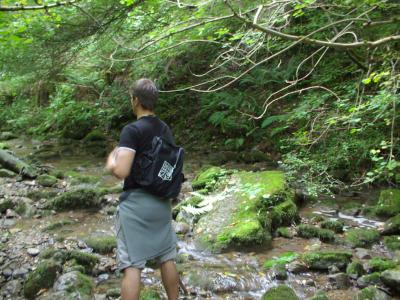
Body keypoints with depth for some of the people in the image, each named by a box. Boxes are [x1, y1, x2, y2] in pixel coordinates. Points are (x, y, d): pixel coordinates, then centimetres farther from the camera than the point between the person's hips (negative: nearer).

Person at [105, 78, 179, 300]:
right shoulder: (166, 130, 7)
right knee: (167, 258, 16)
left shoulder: (132, 130, -14)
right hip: (161, 201, 7)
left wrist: (111, 160, -3)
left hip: (135, 203, -7)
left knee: (132, 265, -2)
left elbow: (121, 171, -22)